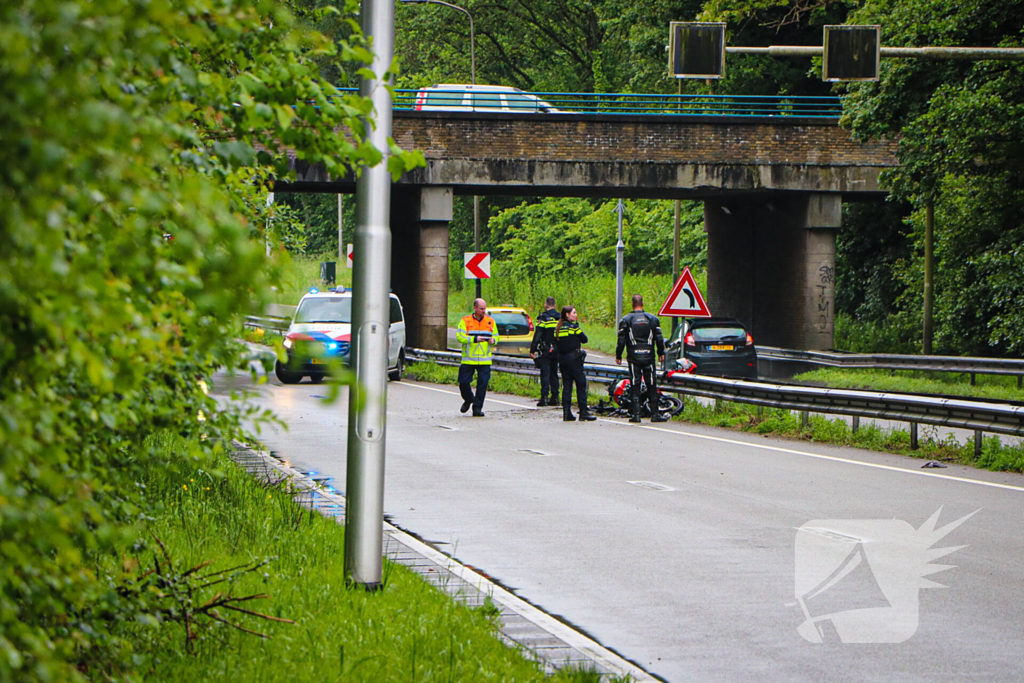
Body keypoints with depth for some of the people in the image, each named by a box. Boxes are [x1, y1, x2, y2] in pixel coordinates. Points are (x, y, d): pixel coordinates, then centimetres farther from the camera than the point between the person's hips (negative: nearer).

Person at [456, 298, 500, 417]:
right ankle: (468, 400, 28)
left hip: (484, 360, 2)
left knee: (482, 383, -5)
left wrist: (493, 340, -7)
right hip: (468, 360, -2)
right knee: (463, 382, -1)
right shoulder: (465, 321, 0)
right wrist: (474, 339, -21)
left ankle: (477, 407, 3)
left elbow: (496, 336, 17)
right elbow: (460, 336, -9)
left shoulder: (490, 321, 10)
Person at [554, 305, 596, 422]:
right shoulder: (573, 326, -10)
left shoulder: (558, 328, 8)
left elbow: (556, 343, 12)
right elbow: (584, 339, -6)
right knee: (581, 384, 0)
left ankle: (566, 413, 4)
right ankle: (583, 412, -3)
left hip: (562, 358, 6)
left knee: (566, 385, 9)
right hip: (573, 358, -6)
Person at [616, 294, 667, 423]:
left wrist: (618, 356, 9)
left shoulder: (625, 320, -1)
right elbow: (659, 339, 7)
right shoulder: (653, 319, 4)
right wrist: (661, 353, 20)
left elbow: (621, 340, -1)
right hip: (649, 357, 1)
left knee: (635, 386, 1)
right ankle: (654, 414, 4)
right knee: (651, 386, 5)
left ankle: (636, 414, -4)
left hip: (633, 358, -1)